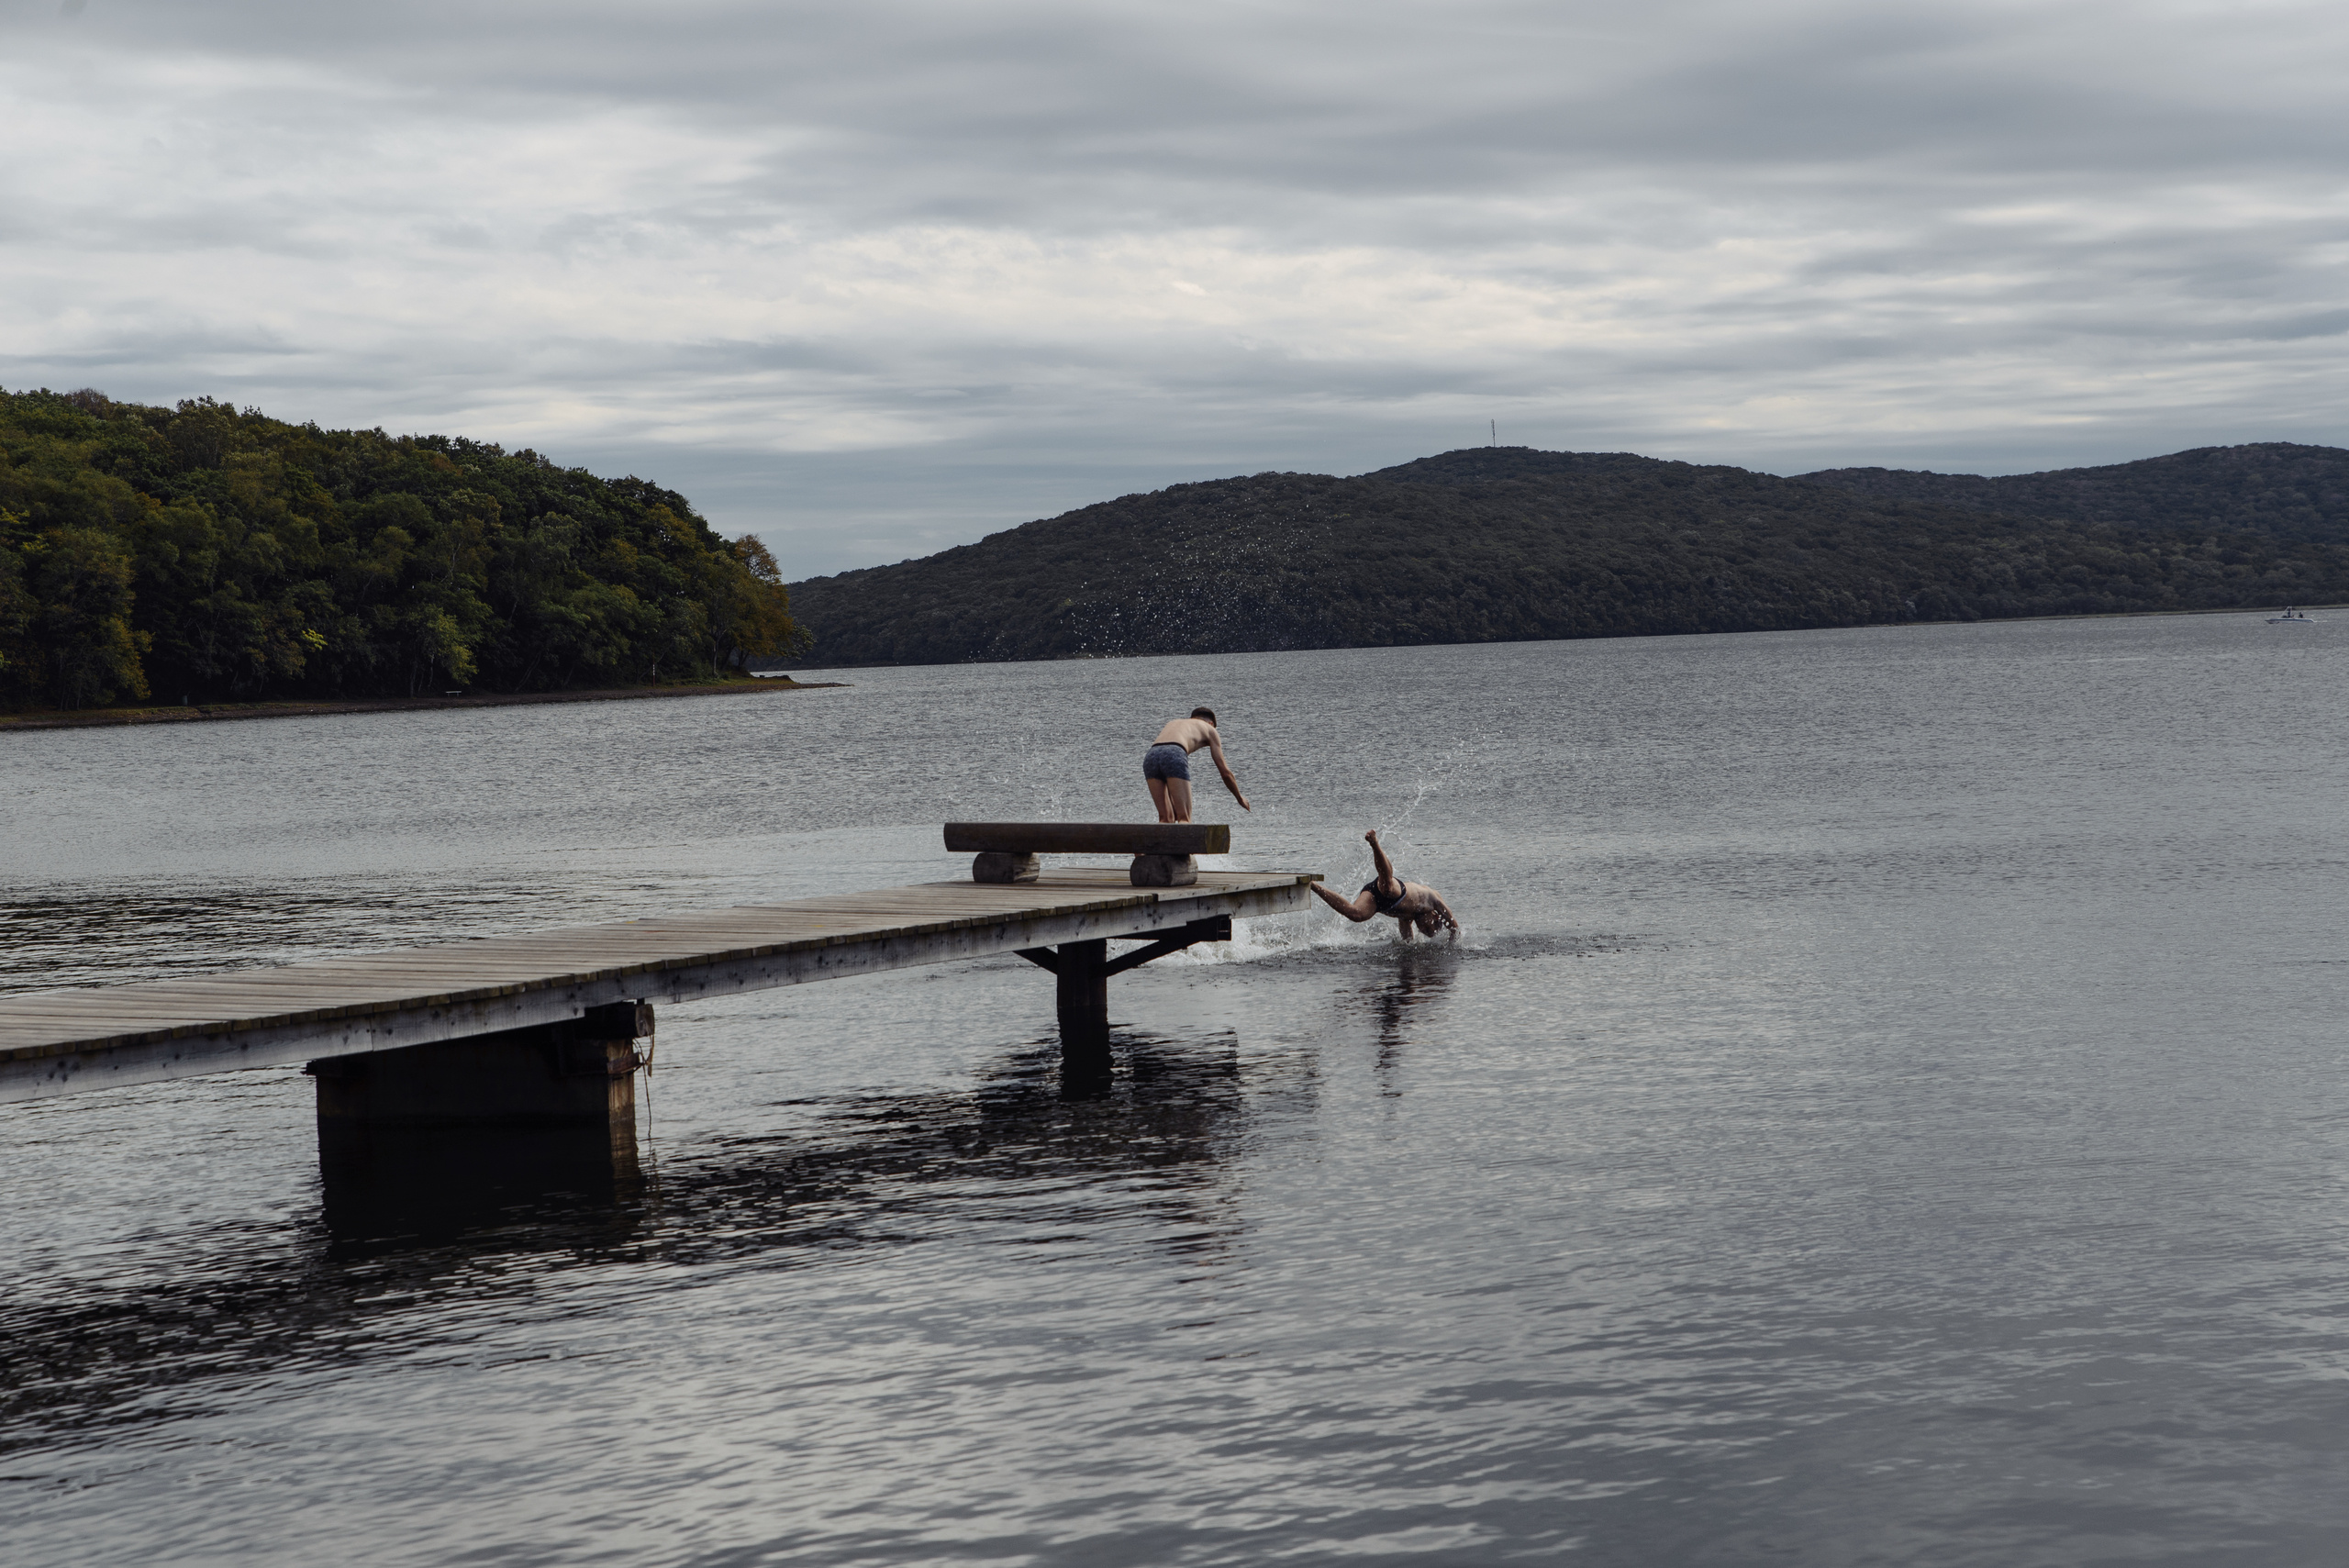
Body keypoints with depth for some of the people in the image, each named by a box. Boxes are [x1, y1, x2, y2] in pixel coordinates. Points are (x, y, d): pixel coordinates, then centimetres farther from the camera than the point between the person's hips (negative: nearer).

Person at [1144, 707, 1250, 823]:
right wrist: (1240, 798, 43)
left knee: (1166, 818, 11)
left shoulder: (1173, 724, 43)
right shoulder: (1210, 729, 30)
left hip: (1150, 757, 5)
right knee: (1184, 819, -2)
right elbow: (1225, 772, 28)